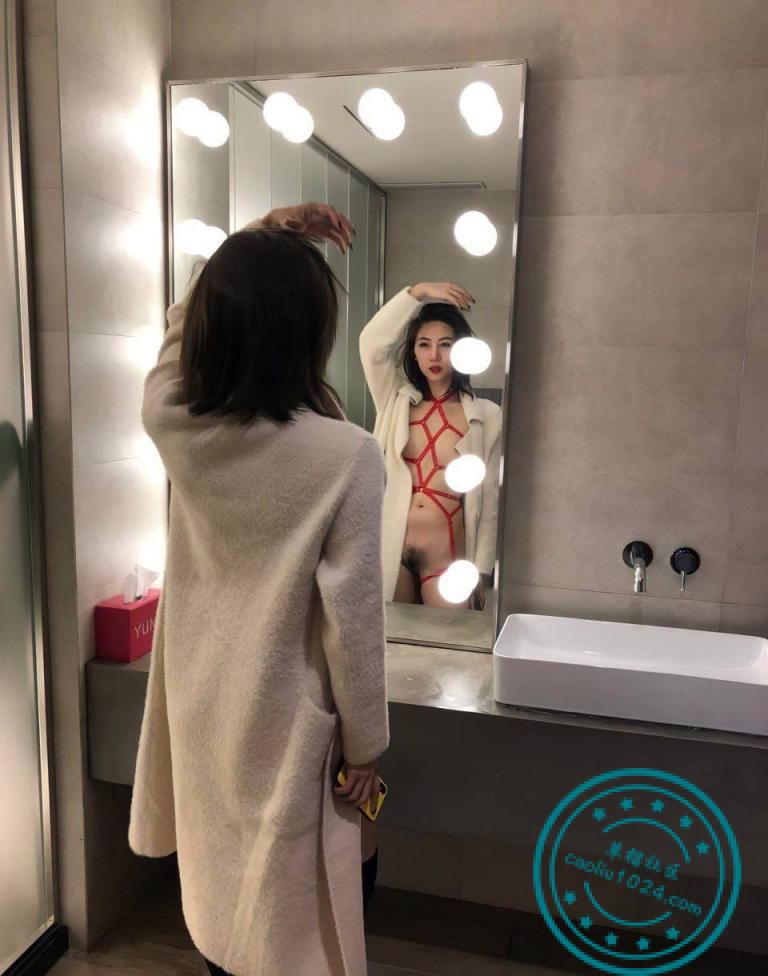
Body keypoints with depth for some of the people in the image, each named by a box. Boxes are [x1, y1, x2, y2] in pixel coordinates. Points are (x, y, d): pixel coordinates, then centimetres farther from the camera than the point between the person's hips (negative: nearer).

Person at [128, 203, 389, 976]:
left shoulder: (170, 423, -11)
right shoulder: (347, 455, -24)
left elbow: (187, 323, 11)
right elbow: (351, 617, -18)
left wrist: (257, 239, 6)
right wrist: (365, 744, -4)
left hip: (199, 714, 5)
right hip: (286, 727, -4)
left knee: (215, 890, 27)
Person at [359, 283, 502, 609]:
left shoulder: (486, 416, -1)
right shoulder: (397, 402, 6)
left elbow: (491, 499, -1)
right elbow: (372, 342, -9)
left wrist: (482, 570, -2)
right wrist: (418, 292, -15)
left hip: (447, 556, -1)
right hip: (392, 550, 2)